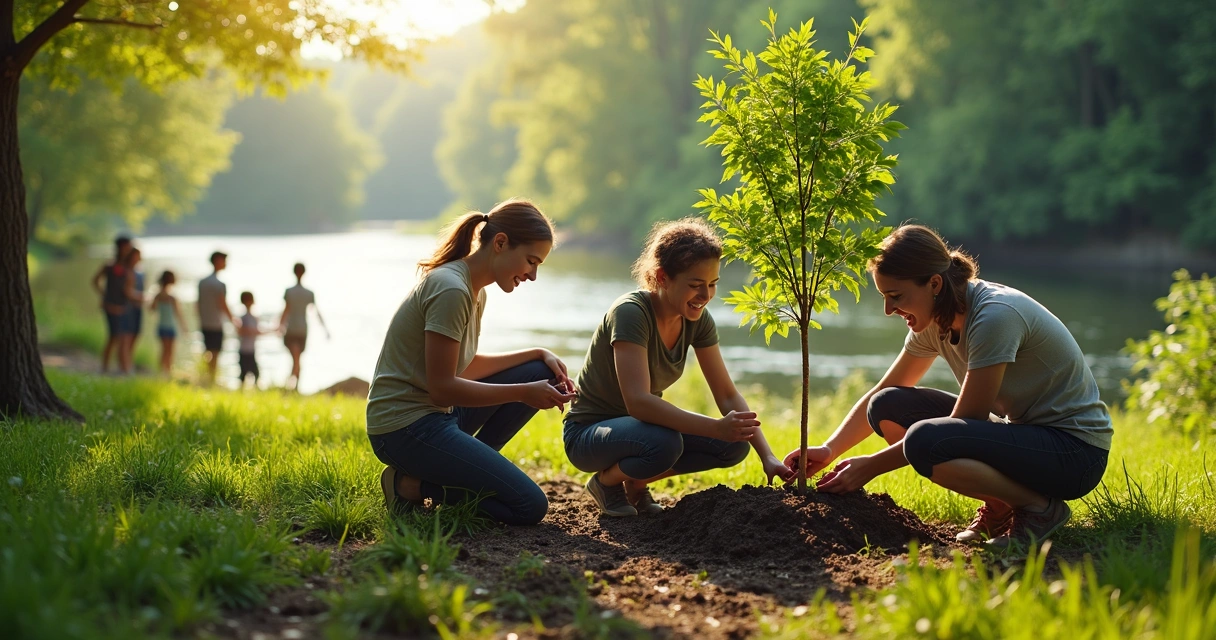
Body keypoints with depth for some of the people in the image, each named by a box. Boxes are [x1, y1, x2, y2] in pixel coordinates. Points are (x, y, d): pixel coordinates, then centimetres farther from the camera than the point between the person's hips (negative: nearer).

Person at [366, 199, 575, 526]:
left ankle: (464, 469, 3)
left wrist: (539, 354, 7)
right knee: (530, 507, -14)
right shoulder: (451, 290, -19)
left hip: (436, 414, 10)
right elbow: (442, 387, -19)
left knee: (540, 374, 9)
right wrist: (523, 393, -14)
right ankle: (412, 486, -6)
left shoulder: (475, 292, 11)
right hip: (405, 427, -10)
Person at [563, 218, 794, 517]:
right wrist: (718, 428, -44)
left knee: (735, 444, -12)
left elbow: (728, 395, -2)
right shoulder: (631, 313, -27)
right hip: (588, 433, -7)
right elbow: (637, 401, -37)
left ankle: (635, 482, 6)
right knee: (664, 443, -37)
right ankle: (606, 481, -4)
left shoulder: (698, 321, -6)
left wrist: (767, 457, -15)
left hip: (640, 424, 7)